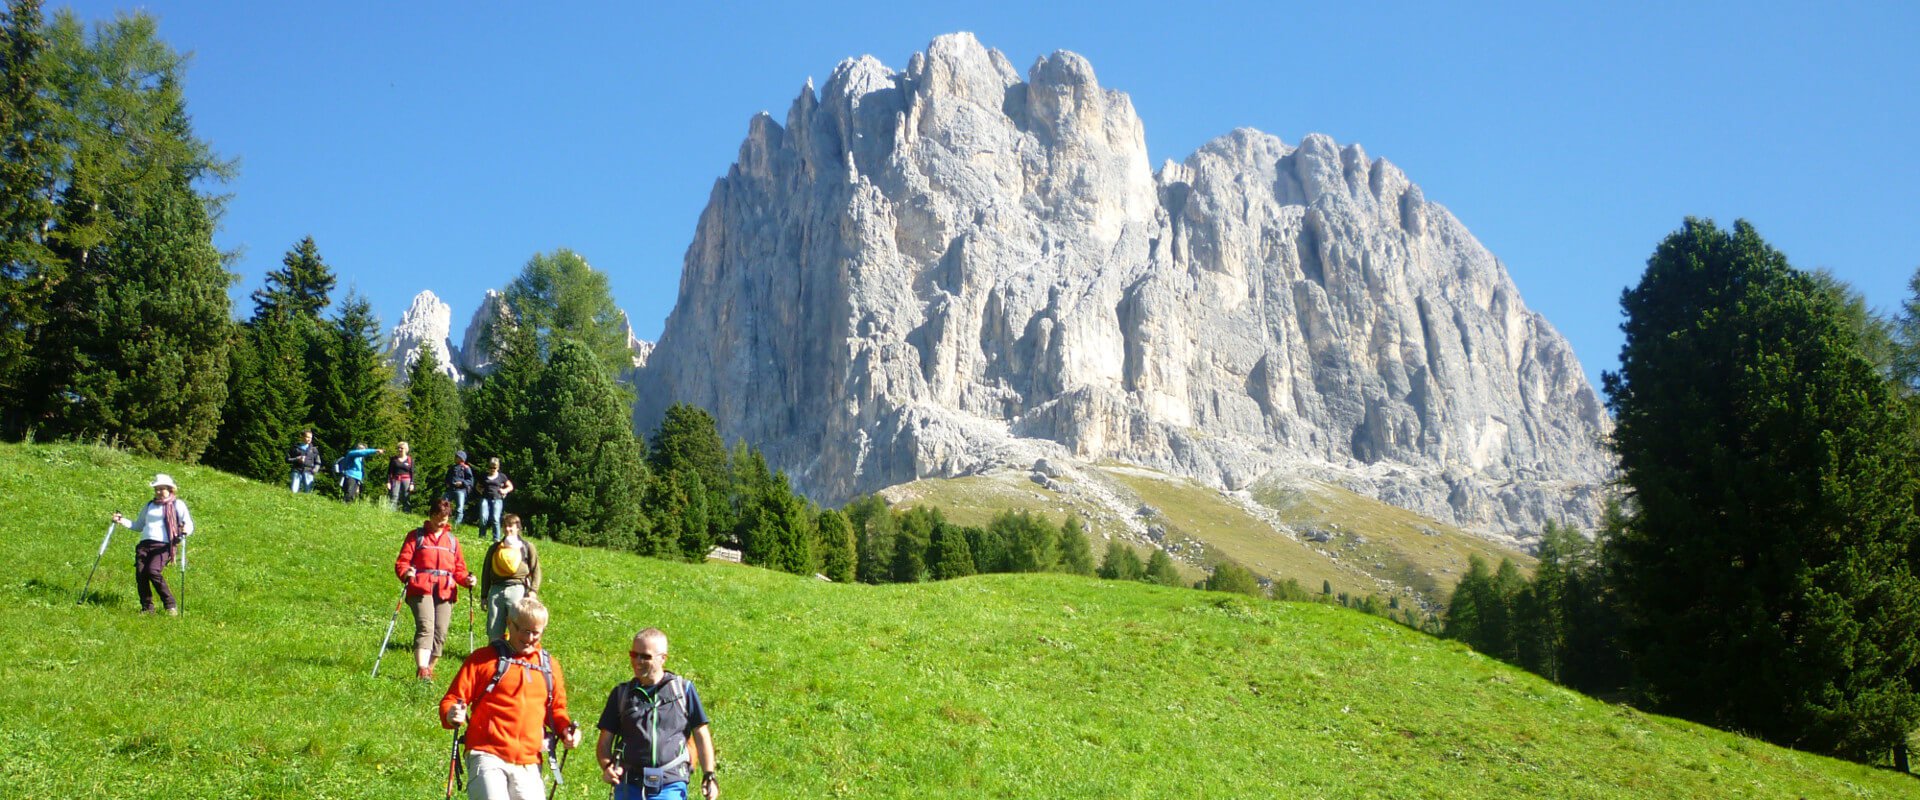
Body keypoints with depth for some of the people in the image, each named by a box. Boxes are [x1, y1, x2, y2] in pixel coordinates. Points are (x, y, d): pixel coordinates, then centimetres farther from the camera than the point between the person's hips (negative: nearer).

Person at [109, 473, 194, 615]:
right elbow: (139, 526, 33)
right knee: (140, 573, -14)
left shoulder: (177, 504, 9)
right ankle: (147, 608, -3)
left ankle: (171, 606, -16)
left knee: (153, 571, -25)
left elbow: (189, 525, 0)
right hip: (144, 544, 5)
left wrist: (185, 531, -22)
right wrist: (122, 521, 19)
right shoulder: (149, 506, 27)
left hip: (163, 545, -5)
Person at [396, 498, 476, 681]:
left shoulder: (452, 541, 21)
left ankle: (429, 668, 11)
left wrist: (466, 579, -2)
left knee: (440, 632, -2)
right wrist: (406, 573, -19)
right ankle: (422, 669, -27)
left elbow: (459, 568, 19)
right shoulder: (416, 536, 10)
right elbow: (402, 562, 3)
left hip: (445, 592, 4)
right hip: (421, 589, -4)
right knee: (425, 627, -20)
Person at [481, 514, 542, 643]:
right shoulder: (495, 548, 19)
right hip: (496, 590, 3)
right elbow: (486, 572, 21)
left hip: (517, 589, -3)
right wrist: (484, 595, 15)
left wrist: (533, 590, -8)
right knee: (494, 630, 0)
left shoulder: (527, 547, 10)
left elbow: (535, 570, 4)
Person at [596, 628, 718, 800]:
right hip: (629, 786, 3)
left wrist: (709, 776, 1)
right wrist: (607, 766, -9)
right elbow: (604, 743, 11)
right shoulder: (621, 694, 11)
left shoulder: (683, 689, 6)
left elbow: (701, 736, 9)